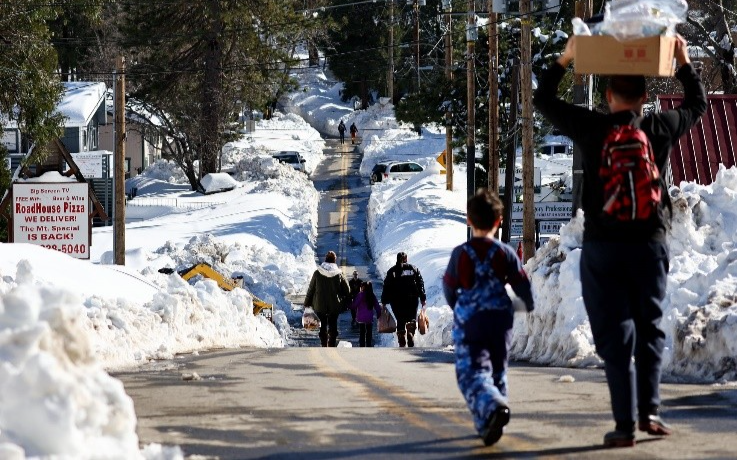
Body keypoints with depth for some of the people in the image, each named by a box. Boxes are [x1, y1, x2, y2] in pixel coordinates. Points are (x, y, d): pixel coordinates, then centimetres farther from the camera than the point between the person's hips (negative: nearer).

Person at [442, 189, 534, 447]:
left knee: (472, 372, -7)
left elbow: (449, 287, 6)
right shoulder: (505, 253, -1)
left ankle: (493, 407, -35)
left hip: (468, 320, -3)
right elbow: (521, 284, 2)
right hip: (500, 317, 3)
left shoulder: (460, 254, -4)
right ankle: (488, 425, 20)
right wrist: (529, 305, 24)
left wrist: (456, 306, 28)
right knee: (497, 370, 17)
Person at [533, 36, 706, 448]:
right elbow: (698, 104, 19)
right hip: (650, 243, 1)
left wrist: (565, 59, 17)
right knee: (650, 329, 15)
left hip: (602, 246, -1)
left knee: (615, 335, 0)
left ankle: (625, 424, -5)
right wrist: (685, 62, 29)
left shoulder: (592, 129, -4)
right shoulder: (660, 128, -1)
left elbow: (543, 100, 10)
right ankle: (649, 410, 6)